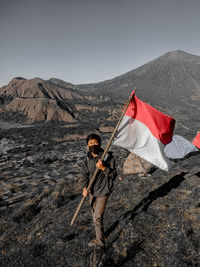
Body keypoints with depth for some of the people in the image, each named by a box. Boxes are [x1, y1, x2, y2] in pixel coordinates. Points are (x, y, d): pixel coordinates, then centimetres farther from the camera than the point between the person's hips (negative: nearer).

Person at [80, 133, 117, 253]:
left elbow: (114, 175, -15)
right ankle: (99, 238, 40)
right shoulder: (87, 160, -2)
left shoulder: (108, 157, -17)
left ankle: (101, 243, 14)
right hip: (92, 191, 6)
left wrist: (104, 168, -31)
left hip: (103, 191, -6)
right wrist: (85, 187, -15)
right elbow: (84, 175, 1)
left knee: (97, 217, -6)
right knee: (95, 215, 19)